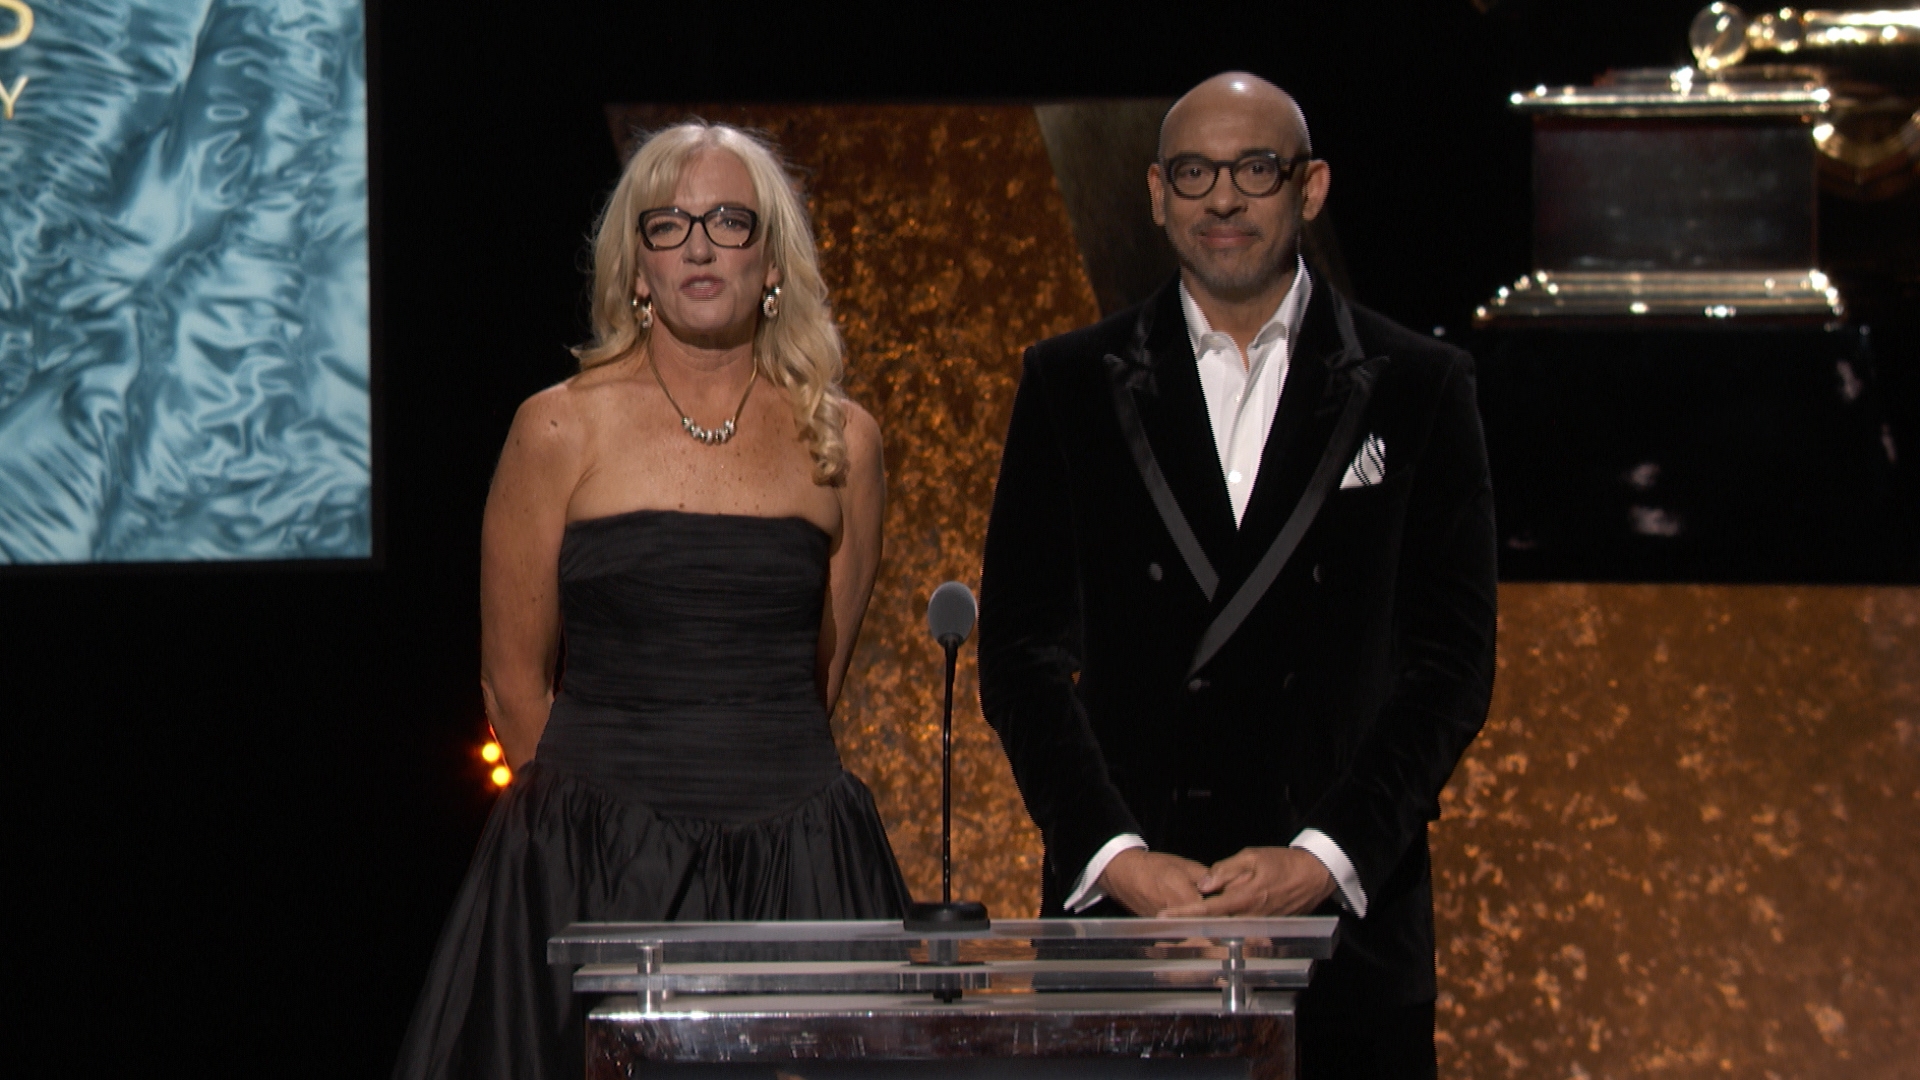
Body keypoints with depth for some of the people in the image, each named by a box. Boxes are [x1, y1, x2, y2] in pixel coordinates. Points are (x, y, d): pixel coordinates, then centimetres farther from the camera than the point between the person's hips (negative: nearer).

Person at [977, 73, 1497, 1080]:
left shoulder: (1419, 387, 6)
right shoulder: (1070, 383, 8)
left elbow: (1451, 660, 2)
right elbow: (1022, 652, 3)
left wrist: (1326, 856, -9)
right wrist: (1116, 855, -9)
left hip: (1343, 906, 0)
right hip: (1119, 900, 0)